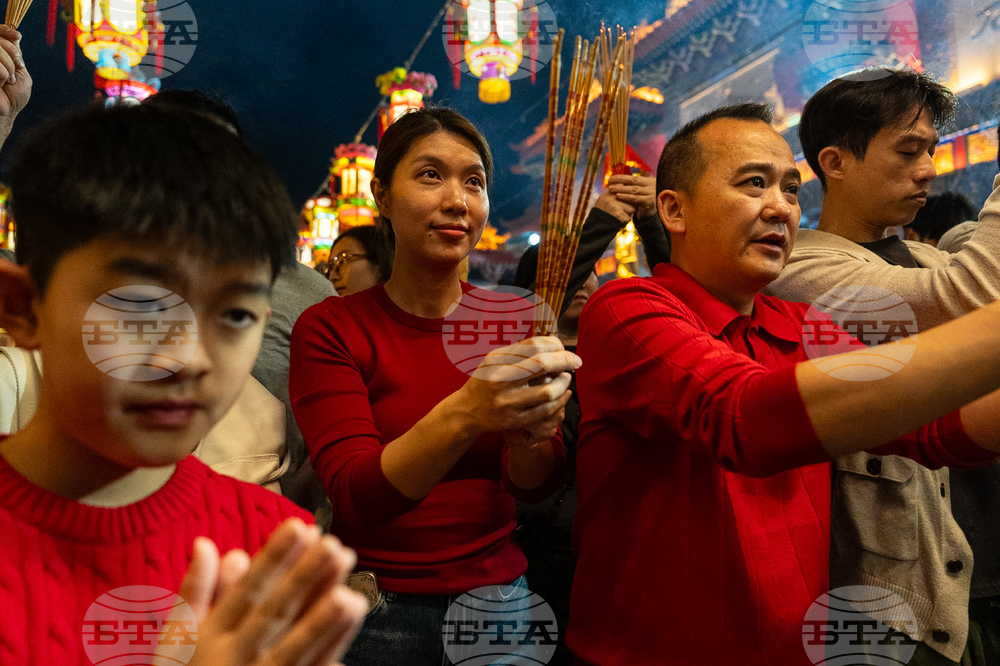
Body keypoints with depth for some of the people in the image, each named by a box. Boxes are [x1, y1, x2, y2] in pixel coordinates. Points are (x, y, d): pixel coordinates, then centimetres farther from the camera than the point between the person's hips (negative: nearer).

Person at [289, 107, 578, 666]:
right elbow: (356, 498, -21)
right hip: (382, 607, -3)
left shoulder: (512, 324, 0)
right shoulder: (329, 328, -11)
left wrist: (528, 439, -29)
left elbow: (537, 486, -6)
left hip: (500, 587, 4)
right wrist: (464, 416, -38)